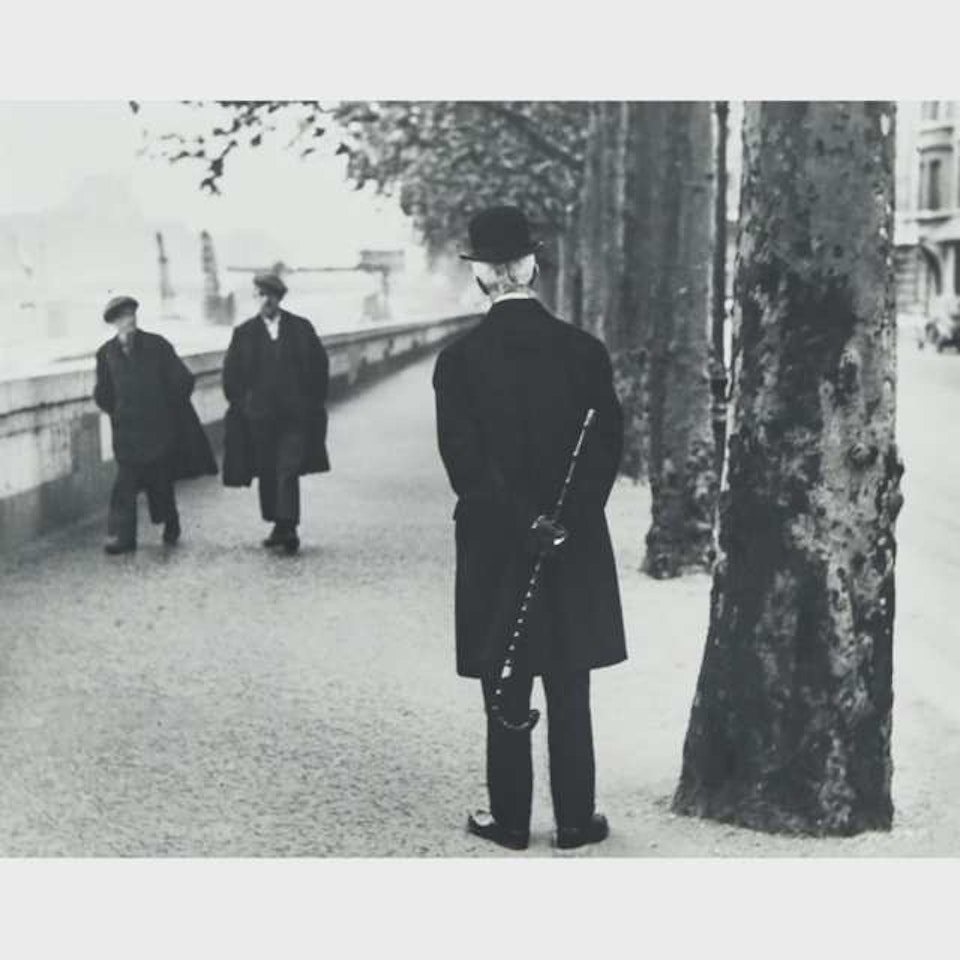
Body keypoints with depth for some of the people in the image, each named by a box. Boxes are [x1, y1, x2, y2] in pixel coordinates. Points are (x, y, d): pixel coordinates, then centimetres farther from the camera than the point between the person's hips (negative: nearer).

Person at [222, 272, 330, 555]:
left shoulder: (301, 328, 4)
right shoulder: (244, 333, 6)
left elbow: (320, 366, 8)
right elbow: (231, 373, 10)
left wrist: (314, 402, 4)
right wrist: (241, 404, 4)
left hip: (295, 415, -2)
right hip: (259, 416, 2)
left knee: (288, 471, -12)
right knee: (267, 473, 7)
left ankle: (287, 530, -13)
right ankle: (279, 528, 19)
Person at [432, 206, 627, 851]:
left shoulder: (460, 360, -8)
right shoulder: (585, 351, -3)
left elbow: (465, 463, -12)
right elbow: (608, 447, -6)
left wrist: (523, 524, -10)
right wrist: (564, 520, -6)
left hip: (495, 549, -1)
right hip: (577, 550, 1)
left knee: (507, 697, 9)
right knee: (570, 695, 10)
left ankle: (511, 820, 17)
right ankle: (576, 820, 16)